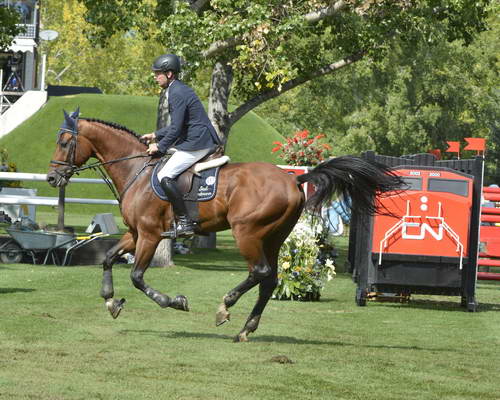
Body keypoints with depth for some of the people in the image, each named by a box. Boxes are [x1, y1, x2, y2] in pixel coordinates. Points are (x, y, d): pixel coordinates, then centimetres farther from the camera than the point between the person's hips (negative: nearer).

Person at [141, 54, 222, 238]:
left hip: (196, 145, -11)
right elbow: (175, 125, 28)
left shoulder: (177, 93, -15)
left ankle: (185, 223, -21)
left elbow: (176, 128, -18)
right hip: (201, 141, 11)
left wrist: (160, 146, -8)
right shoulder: (177, 90, 18)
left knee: (165, 177, -18)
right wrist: (155, 135, 24)